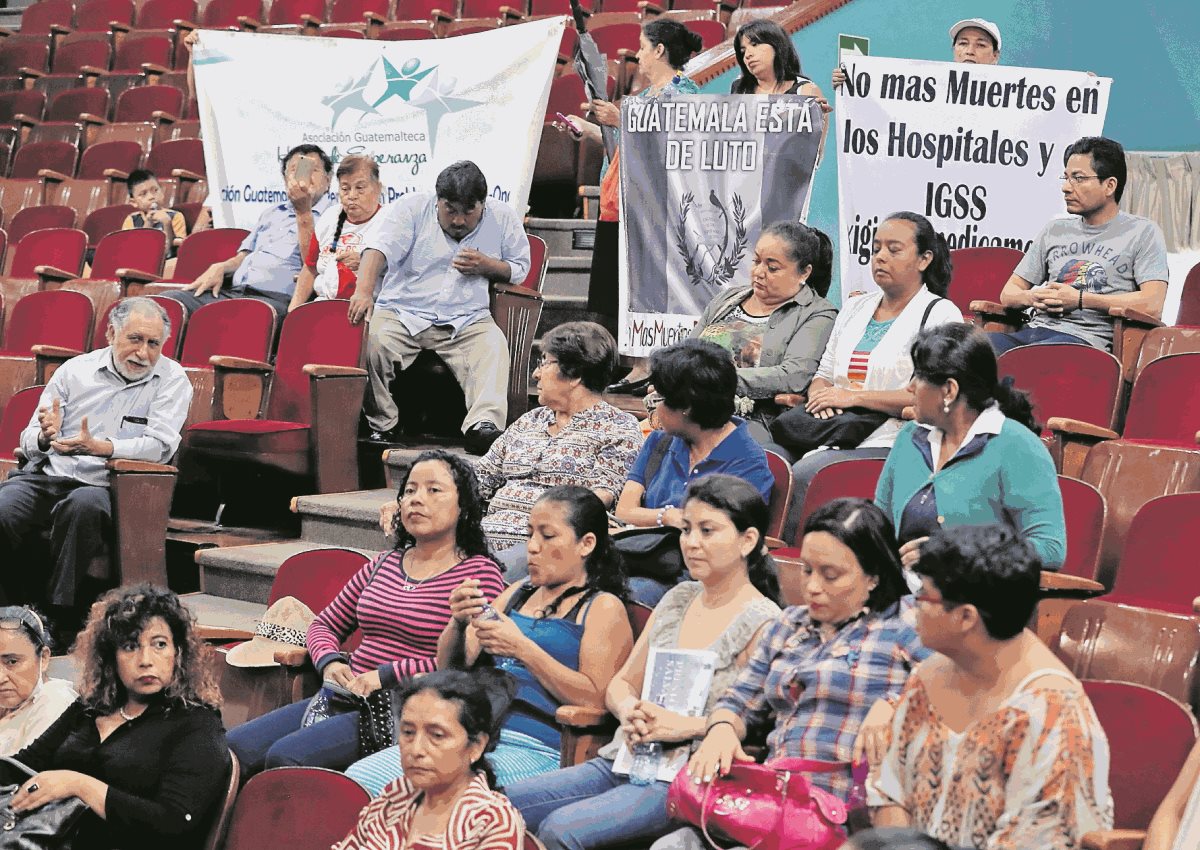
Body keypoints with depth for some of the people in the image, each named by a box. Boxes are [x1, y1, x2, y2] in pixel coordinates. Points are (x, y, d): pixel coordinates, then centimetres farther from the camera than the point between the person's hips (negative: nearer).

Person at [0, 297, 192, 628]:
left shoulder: (172, 380, 6)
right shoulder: (75, 370, 13)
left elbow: (160, 447, -7)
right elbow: (30, 443, 14)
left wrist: (100, 447, -23)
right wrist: (45, 436, -13)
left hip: (102, 485, -3)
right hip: (46, 475, 3)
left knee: (83, 506, -39)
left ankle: (62, 616, -32)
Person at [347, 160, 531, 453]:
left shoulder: (503, 219, 7)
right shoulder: (412, 208, -1)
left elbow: (520, 269, 19)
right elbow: (380, 247, -16)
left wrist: (487, 266, -5)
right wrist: (364, 291, -36)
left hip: (467, 322, 1)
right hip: (402, 313, -1)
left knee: (494, 346, -31)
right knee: (373, 341, -31)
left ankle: (483, 425, -47)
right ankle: (382, 428, -19)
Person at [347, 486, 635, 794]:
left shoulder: (604, 608, 6)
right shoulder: (517, 594, 25)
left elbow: (596, 699, -9)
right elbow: (450, 669, 21)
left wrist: (523, 649, -15)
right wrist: (458, 624, -1)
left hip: (534, 748, -7)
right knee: (358, 778, -14)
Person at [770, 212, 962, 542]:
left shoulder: (940, 314, 1)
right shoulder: (854, 309, 23)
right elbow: (823, 376, 27)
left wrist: (854, 396, -12)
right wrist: (820, 396, 0)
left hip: (887, 445, -6)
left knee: (802, 476, -31)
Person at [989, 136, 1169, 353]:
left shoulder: (1142, 232, 9)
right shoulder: (1055, 230, 26)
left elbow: (1152, 305, -5)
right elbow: (1009, 293, 26)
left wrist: (1080, 300, -7)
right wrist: (1032, 298, 0)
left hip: (1085, 338, -5)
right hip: (1035, 329, 5)